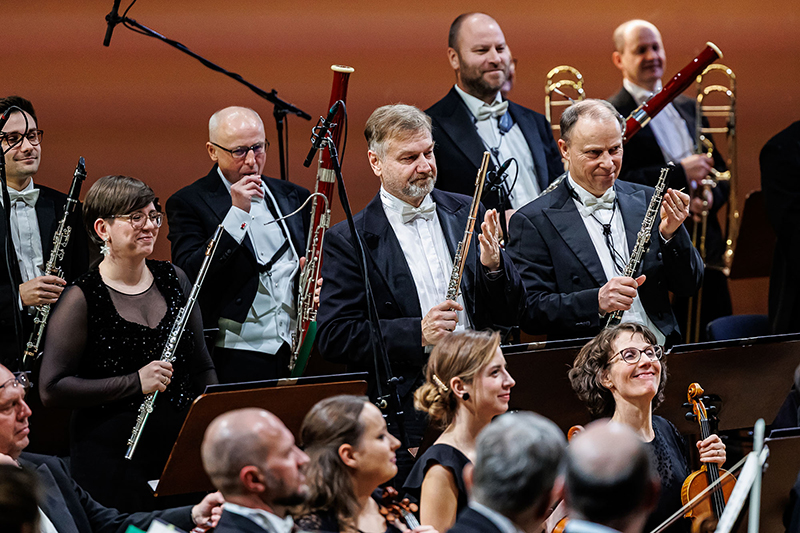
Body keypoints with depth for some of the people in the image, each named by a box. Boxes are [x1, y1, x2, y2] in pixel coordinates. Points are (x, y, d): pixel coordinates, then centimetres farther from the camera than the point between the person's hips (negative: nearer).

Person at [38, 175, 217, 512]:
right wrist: (135, 382, -17)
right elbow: (52, 389, -12)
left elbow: (201, 369, 17)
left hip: (182, 452, 5)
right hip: (111, 458, -5)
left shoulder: (174, 280, 9)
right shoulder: (82, 300, -8)